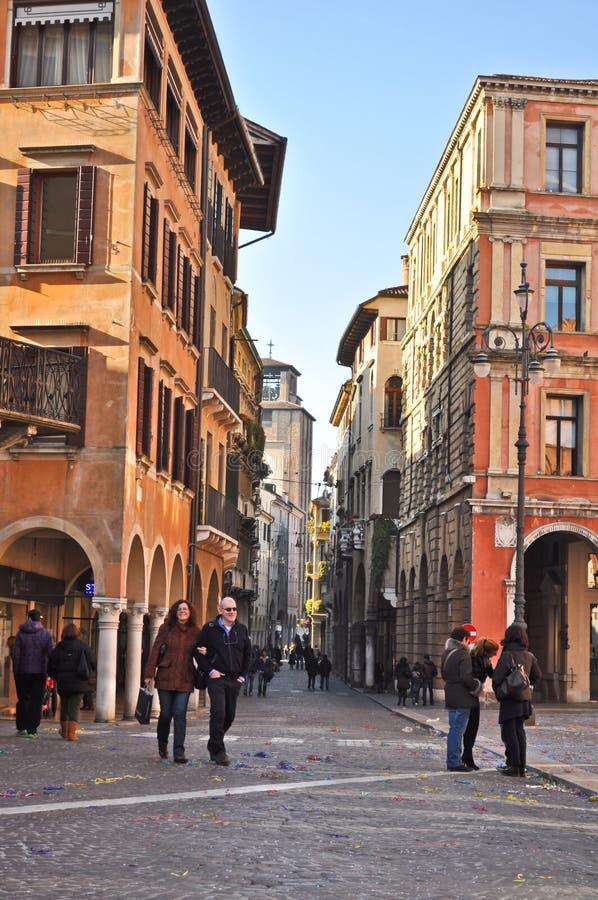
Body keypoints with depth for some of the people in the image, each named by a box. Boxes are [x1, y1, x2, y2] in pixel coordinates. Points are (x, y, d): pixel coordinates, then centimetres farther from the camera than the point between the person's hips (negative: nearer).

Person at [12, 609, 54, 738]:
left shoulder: (21, 633, -2)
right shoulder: (46, 634, -1)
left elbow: (15, 653, -4)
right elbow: (51, 653, -4)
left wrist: (15, 670, 2)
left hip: (23, 671, 1)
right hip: (39, 672, 0)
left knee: (22, 699, 13)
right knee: (36, 701, 3)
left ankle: (21, 727, 12)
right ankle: (32, 729, -1)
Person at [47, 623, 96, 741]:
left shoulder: (58, 647, 3)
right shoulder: (82, 646, -3)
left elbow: (51, 666, 5)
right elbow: (92, 662, -1)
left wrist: (57, 677, 19)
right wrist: (89, 677, 14)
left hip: (62, 682, 2)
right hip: (79, 682, -2)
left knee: (64, 706, 15)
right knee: (75, 706, -2)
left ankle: (64, 731, 28)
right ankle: (71, 733, -11)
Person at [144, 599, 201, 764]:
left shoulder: (195, 632, 7)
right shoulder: (166, 628, 2)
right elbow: (155, 651, 1)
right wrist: (149, 674, -3)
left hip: (185, 680, 1)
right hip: (165, 677, -1)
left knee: (180, 714, -7)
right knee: (166, 713, 5)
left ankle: (179, 752, -5)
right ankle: (162, 744, 31)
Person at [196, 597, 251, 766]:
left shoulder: (241, 630, 9)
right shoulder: (210, 628, -2)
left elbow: (247, 653, 19)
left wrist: (243, 675, 11)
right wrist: (210, 670, -8)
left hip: (235, 680, 5)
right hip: (216, 678, -5)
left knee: (229, 716, 10)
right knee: (218, 713, -15)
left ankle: (213, 745, 29)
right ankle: (218, 751, -9)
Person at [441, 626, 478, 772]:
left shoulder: (446, 653, 12)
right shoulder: (463, 654, -15)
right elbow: (466, 677, -21)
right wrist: (476, 686, -7)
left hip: (450, 696, 8)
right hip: (462, 698, -8)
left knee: (453, 728, 15)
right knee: (458, 729, -5)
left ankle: (452, 761, 20)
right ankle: (455, 762, -3)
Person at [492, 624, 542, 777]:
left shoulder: (507, 655, -16)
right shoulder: (529, 656, 5)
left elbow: (497, 676, -18)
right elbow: (537, 676, 12)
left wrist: (496, 688, 1)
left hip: (510, 698, -7)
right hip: (525, 698, 7)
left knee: (508, 733, 0)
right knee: (519, 732, 13)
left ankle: (514, 766, -1)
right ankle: (521, 769, 16)